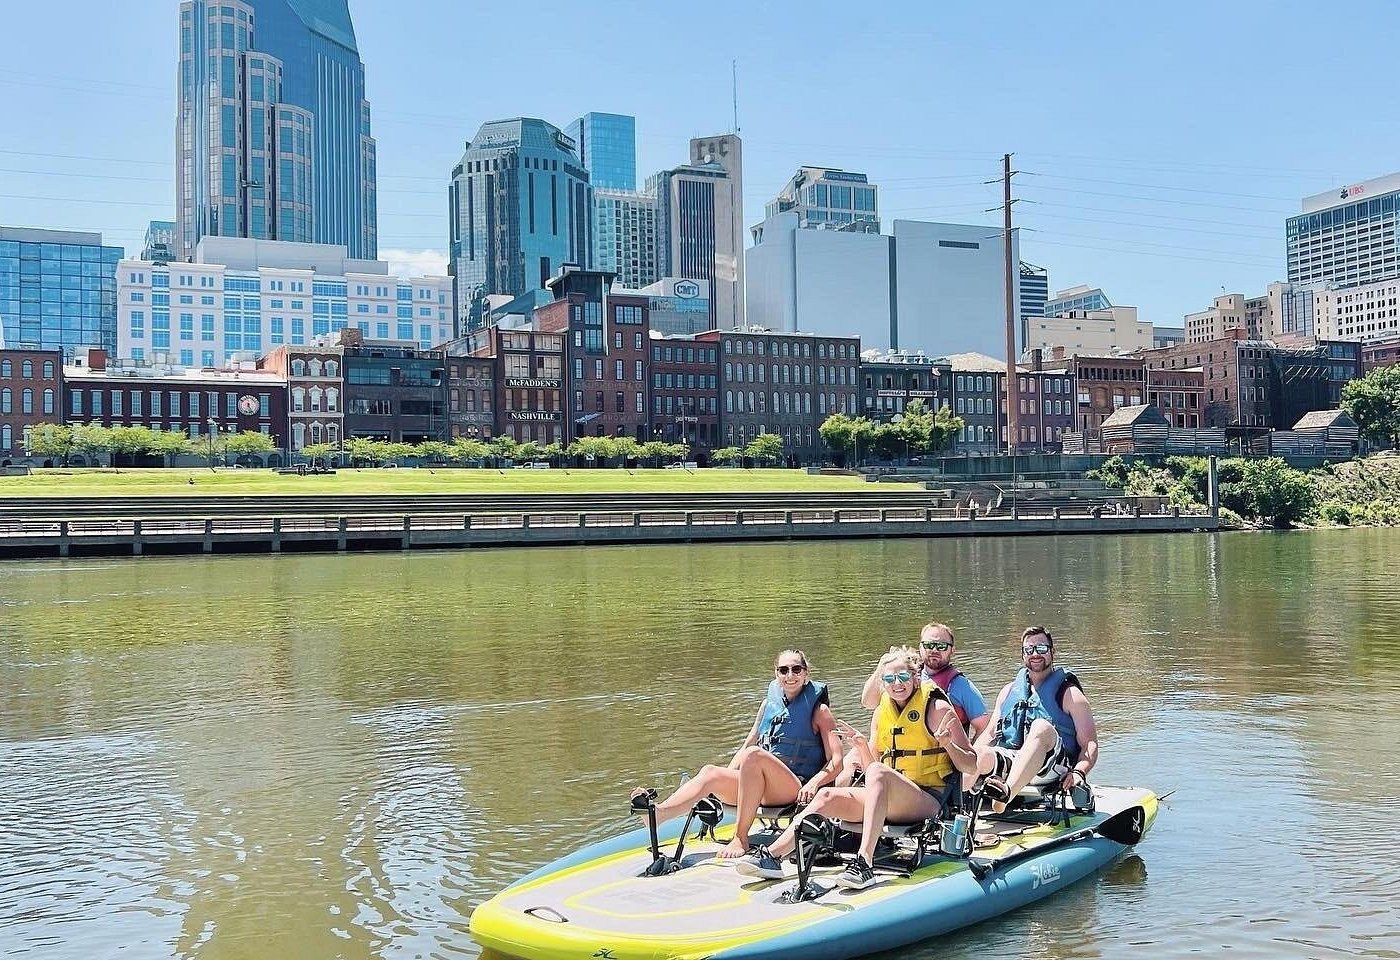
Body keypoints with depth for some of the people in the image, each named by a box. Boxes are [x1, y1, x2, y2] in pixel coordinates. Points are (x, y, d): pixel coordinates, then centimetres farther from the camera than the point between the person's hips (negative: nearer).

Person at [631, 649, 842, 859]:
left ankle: (741, 839, -34)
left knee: (754, 755, -33)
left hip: (796, 790, -5)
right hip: (760, 789, 5)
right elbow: (748, 743, 23)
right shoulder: (769, 702, 18)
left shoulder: (819, 710, 4)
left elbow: (836, 762, -2)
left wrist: (813, 783, -20)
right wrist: (727, 777, 8)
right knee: (710, 772, -21)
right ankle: (656, 813, -44)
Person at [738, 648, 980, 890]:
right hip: (889, 800, 6)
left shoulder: (937, 708, -2)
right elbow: (870, 767, 14)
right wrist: (862, 747, -5)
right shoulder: (881, 712, 14)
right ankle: (771, 856, -22)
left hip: (929, 800, -6)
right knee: (828, 796, -14)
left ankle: (864, 863, -47)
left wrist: (947, 743, -23)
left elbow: (971, 766, -5)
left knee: (878, 773, -35)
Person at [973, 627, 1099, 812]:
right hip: (1009, 759, 4)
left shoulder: (1069, 693, 10)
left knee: (1041, 727, -37)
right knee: (982, 754, -31)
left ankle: (1007, 793, -57)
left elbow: (1090, 744, 2)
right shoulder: (1009, 690, 23)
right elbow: (990, 733, 20)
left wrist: (1078, 772, -20)